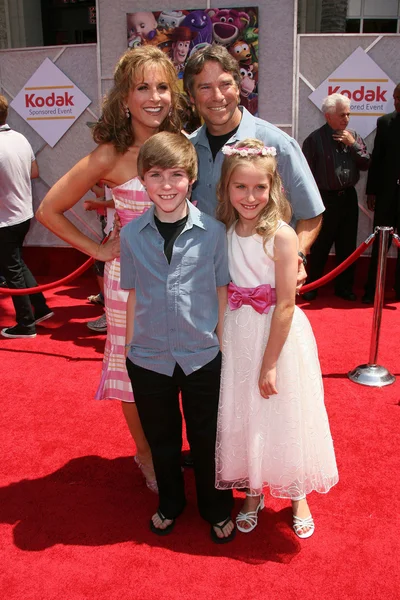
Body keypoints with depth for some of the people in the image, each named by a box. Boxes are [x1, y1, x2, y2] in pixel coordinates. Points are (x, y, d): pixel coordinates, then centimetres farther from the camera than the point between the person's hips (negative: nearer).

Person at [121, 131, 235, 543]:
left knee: (206, 438, 15)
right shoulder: (132, 234, -4)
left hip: (203, 356, -1)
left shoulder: (213, 231, -9)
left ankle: (217, 510, 40)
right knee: (161, 437, 20)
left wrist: (221, 341, -1)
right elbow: (133, 296, 2)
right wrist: (130, 346, 4)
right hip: (148, 357, 2)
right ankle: (170, 503, 46)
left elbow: (222, 291, -2)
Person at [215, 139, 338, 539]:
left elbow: (285, 304, -17)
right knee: (241, 415, 15)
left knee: (284, 416, 9)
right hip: (237, 335, 4)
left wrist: (270, 363, -16)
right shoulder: (223, 232, -1)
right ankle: (253, 493, 38)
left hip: (278, 334, -4)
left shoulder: (282, 236, -16)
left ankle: (297, 497, 34)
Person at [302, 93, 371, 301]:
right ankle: (311, 287, 19)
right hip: (325, 198, -5)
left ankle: (344, 287, 25)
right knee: (319, 247, 4)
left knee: (347, 246, 11)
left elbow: (366, 164, 5)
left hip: (348, 197, 5)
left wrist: (353, 145, -8)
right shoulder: (315, 139, -7)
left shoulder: (353, 136, 7)